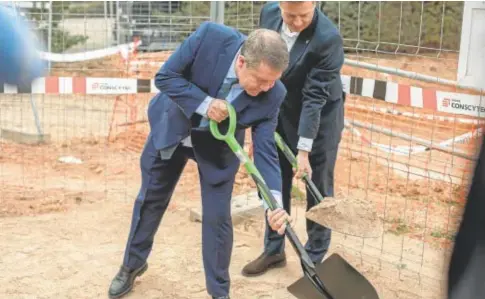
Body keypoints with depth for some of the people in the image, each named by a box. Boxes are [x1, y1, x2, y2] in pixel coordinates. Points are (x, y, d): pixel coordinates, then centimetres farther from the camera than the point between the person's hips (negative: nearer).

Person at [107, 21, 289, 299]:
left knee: (218, 217, -3)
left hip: (218, 146, 0)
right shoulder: (211, 36, -33)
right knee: (150, 201, 15)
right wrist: (204, 104, -35)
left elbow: (265, 150, -24)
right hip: (172, 128, 1)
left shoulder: (272, 94, -28)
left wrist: (274, 200, -37)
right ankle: (133, 264, 39)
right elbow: (165, 76, -24)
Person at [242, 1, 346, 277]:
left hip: (320, 116, -5)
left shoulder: (328, 38, -30)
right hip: (281, 112, 5)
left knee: (318, 188, 2)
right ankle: (274, 250, 27)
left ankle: (315, 259, 18)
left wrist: (303, 150, -28)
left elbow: (314, 97, -29)